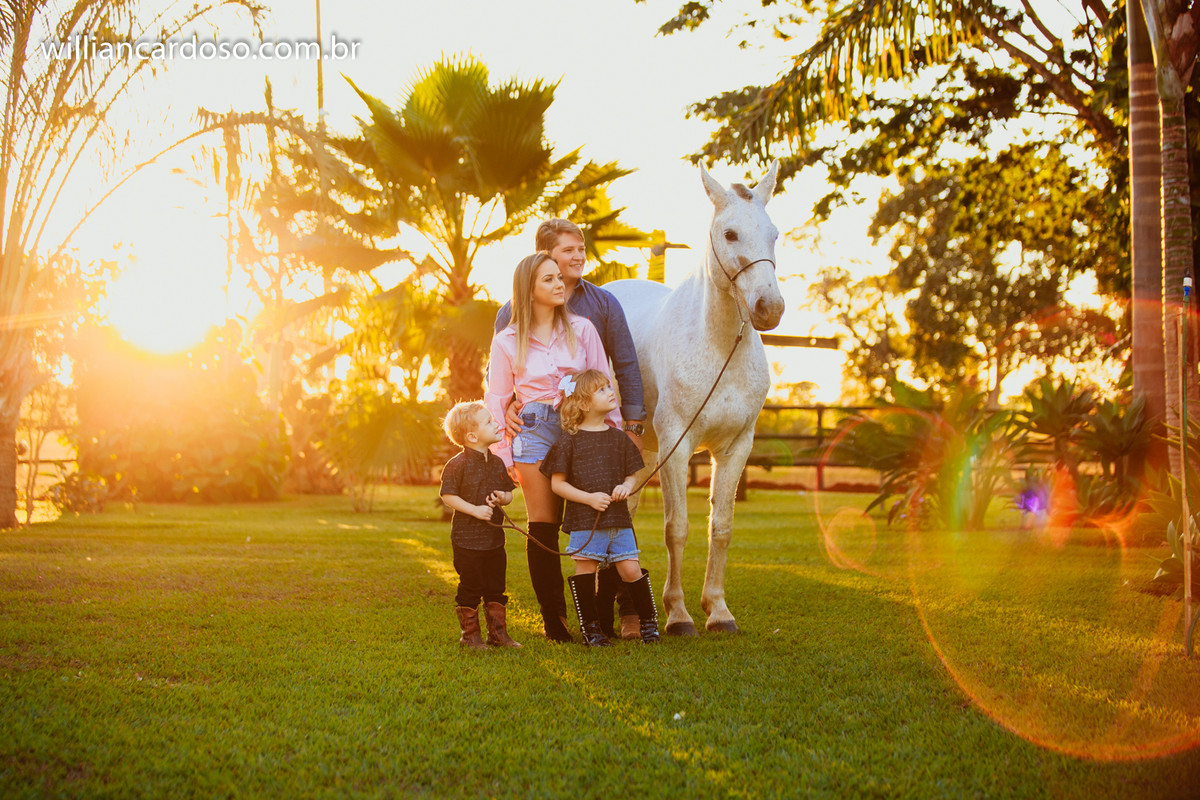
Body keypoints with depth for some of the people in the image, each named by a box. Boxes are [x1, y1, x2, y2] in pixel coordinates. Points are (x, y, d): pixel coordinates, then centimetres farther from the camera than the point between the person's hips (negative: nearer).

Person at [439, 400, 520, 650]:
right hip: (467, 538, -6)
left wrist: (503, 497, -6)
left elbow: (509, 492, 17)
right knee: (470, 587, 2)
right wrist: (475, 510, -19)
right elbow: (448, 496, -13)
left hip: (494, 537, 6)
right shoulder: (458, 464, -12)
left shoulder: (497, 462, 8)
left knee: (496, 587, 12)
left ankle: (498, 631, 21)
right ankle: (470, 634, 12)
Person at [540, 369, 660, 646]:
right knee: (585, 570, 2)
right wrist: (589, 498, -14)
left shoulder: (619, 438, 11)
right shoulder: (569, 441, -3)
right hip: (584, 520, -3)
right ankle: (590, 627, 14)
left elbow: (632, 474, 19)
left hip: (619, 518, 3)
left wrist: (626, 486, -5)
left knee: (631, 569, 1)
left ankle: (649, 622, 16)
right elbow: (557, 483, -3)